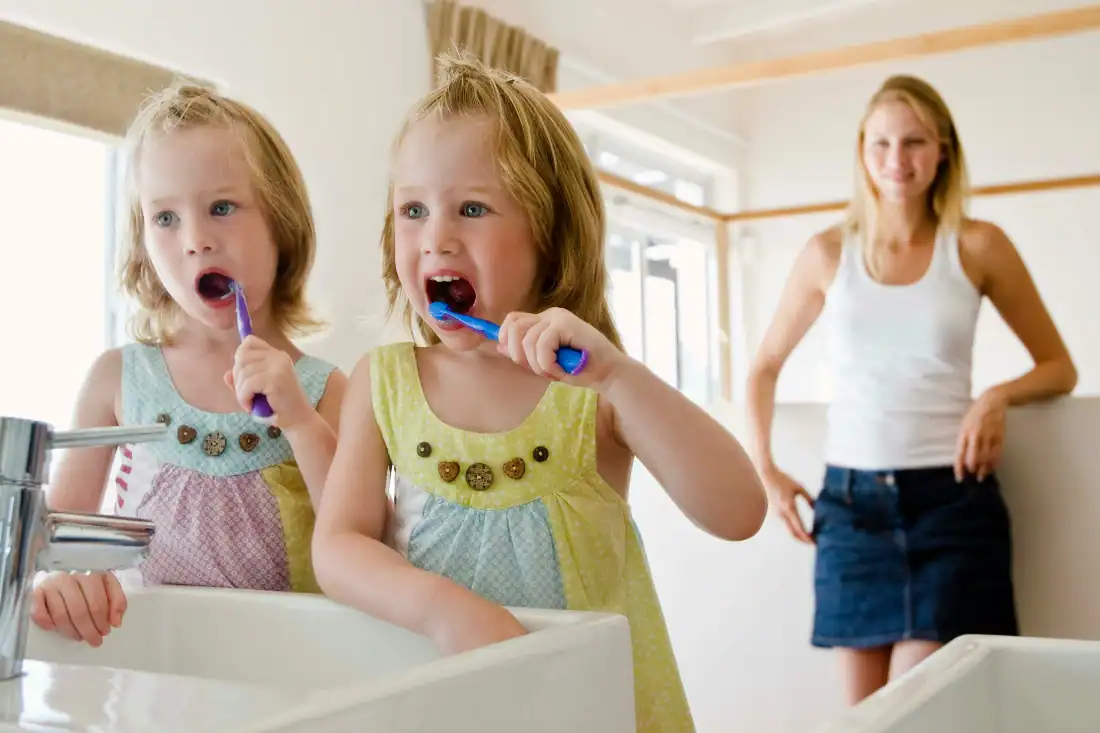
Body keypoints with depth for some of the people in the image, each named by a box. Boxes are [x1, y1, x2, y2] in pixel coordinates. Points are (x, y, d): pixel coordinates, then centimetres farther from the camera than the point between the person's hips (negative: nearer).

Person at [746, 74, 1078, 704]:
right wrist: (764, 468, 4)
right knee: (863, 712, 9)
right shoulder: (829, 254, 5)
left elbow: (1060, 367, 8)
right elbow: (765, 367, 16)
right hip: (851, 501, 2)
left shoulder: (978, 247, 1)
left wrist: (1000, 396, -12)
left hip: (951, 499, -2)